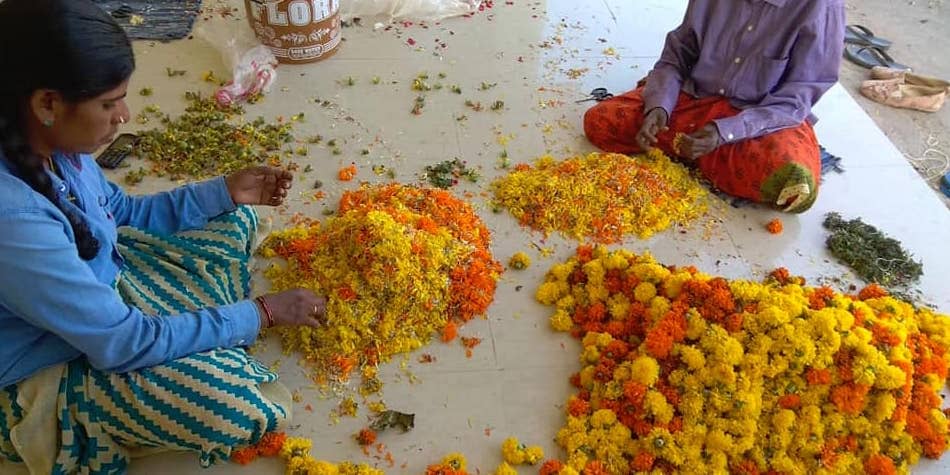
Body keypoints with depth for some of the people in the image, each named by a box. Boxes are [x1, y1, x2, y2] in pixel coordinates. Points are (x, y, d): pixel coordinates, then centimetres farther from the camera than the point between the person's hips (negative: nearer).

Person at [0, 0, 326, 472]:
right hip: (54, 371, -8)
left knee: (235, 222, 9)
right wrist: (261, 313, -22)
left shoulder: (51, 142, -13)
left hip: (101, 283, 8)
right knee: (246, 410, -24)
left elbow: (124, 213, 7)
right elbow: (124, 343, -30)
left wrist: (225, 190, -3)